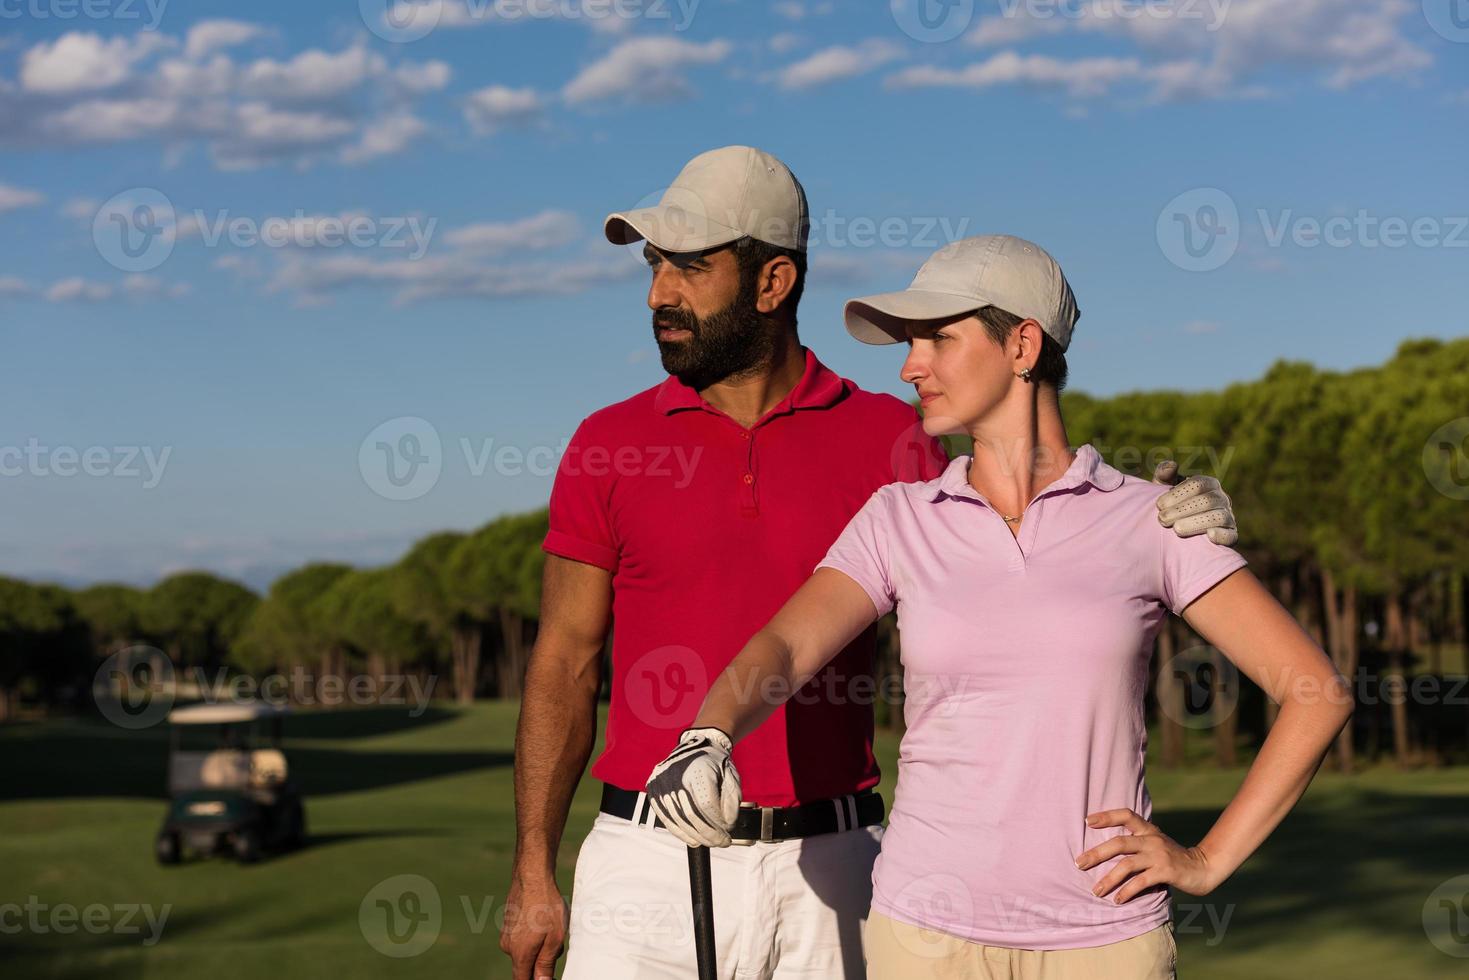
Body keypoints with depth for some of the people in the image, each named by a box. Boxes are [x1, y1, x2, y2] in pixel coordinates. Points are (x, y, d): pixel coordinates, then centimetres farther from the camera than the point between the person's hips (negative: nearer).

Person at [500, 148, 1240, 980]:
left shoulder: (885, 437, 3)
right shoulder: (610, 443, 2)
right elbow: (565, 664, 5)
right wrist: (533, 873, 3)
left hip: (828, 873, 1)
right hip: (654, 859, 0)